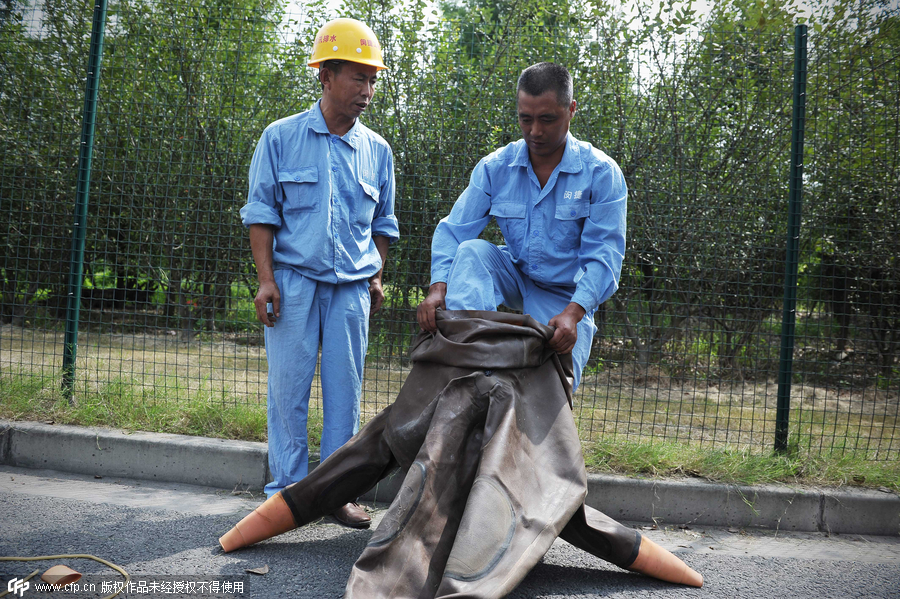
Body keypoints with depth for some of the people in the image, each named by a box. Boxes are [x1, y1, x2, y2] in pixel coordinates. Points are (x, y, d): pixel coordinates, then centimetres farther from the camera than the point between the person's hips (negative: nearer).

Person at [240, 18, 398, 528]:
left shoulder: (377, 150, 10)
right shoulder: (281, 137, 2)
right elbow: (262, 212, 3)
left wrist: (377, 277, 13)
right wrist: (266, 279, -5)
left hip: (352, 287, 2)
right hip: (293, 279, -2)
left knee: (345, 389, 4)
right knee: (289, 386, 0)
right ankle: (289, 488, 13)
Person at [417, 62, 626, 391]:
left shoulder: (601, 172, -14)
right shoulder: (495, 167, -5)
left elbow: (603, 255, -19)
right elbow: (454, 231, -10)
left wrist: (573, 312, -35)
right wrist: (439, 286, -29)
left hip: (566, 294, -2)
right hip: (514, 277, 2)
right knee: (472, 251, -27)